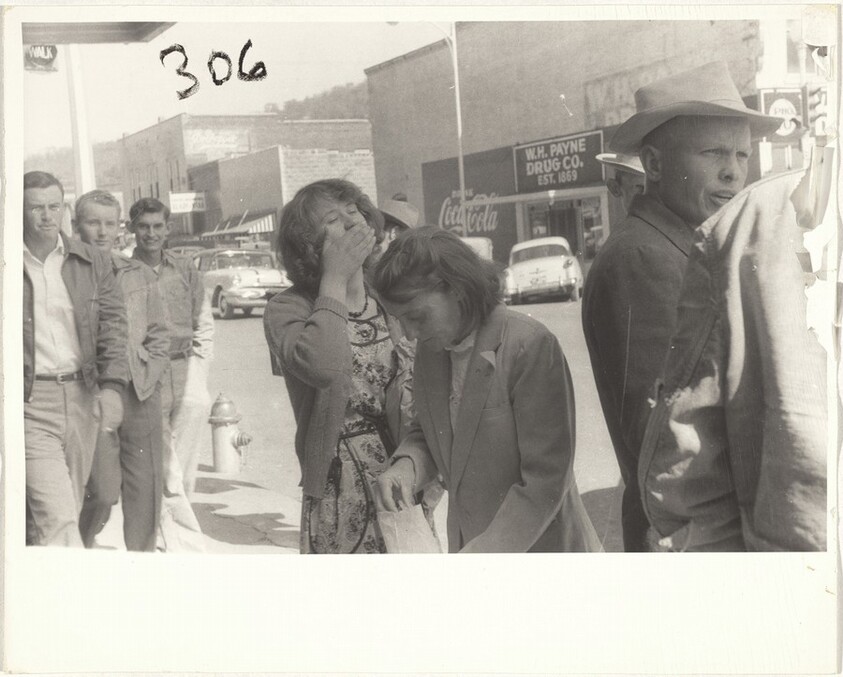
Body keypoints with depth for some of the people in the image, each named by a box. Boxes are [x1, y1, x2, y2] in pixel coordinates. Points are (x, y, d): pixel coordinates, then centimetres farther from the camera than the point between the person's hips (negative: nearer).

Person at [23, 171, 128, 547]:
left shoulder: (93, 262, 7)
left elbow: (112, 326, 2)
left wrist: (112, 385, -11)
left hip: (83, 396, 4)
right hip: (29, 402, -3)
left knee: (67, 512, 13)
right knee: (56, 519, -12)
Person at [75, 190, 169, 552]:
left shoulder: (140, 275, 11)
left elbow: (158, 335, 14)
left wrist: (147, 379, 1)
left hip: (141, 395, 4)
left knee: (145, 488, 7)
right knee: (103, 491, -8)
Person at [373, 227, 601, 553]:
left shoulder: (531, 346, -22)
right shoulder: (429, 347, -2)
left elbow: (545, 481, -22)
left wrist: (481, 553, -26)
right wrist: (407, 464, -10)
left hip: (538, 546, -6)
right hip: (466, 543, 6)